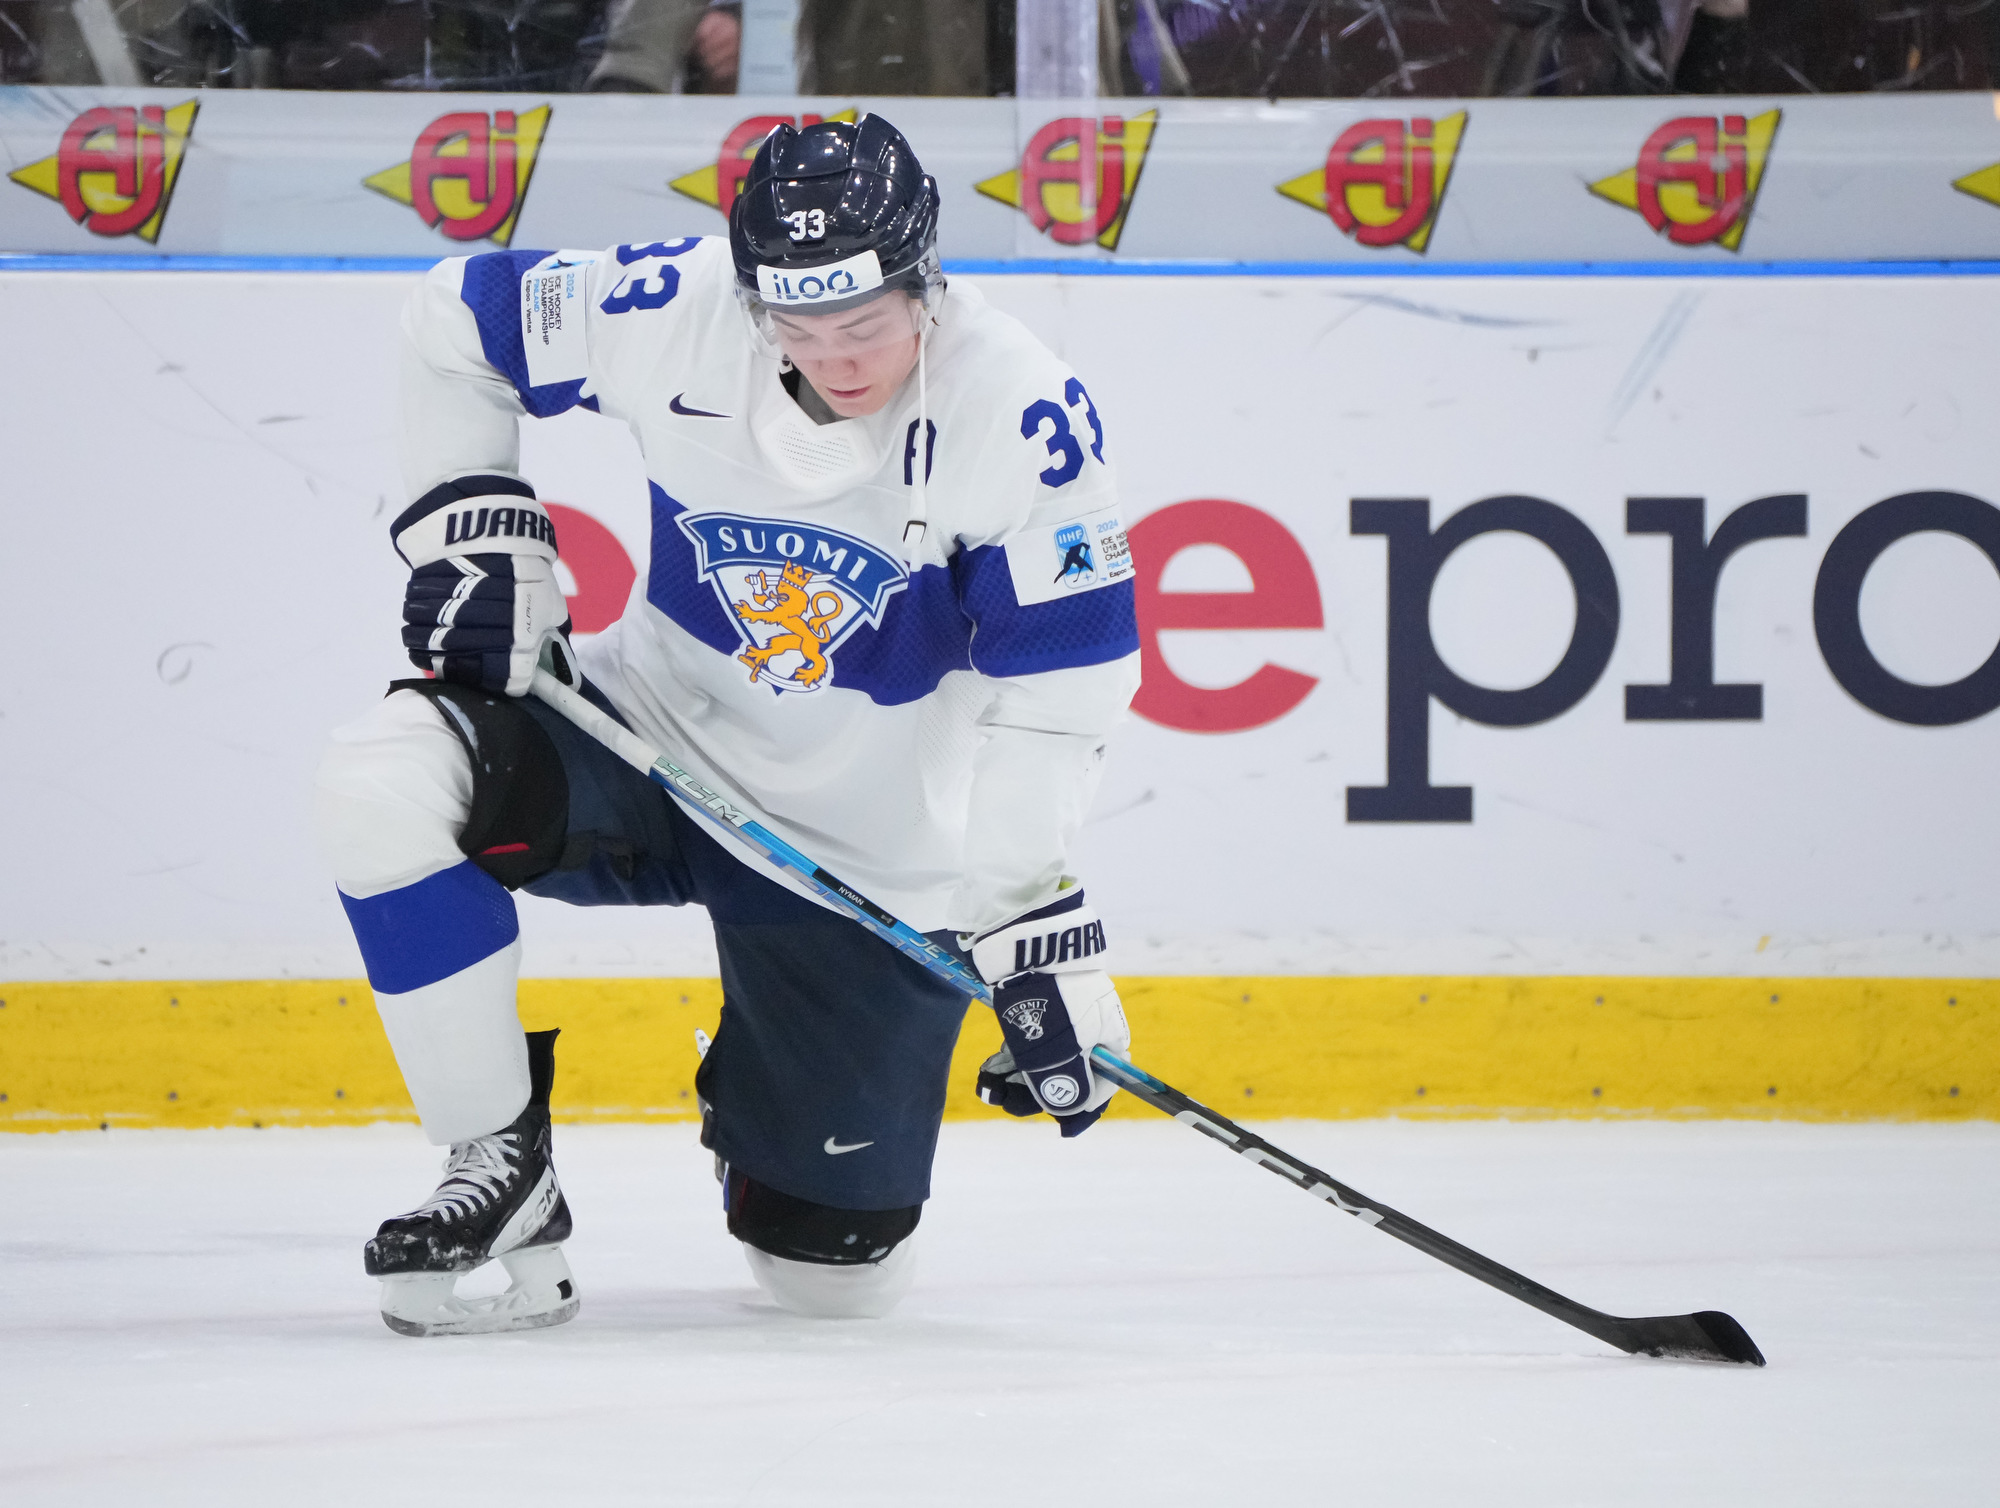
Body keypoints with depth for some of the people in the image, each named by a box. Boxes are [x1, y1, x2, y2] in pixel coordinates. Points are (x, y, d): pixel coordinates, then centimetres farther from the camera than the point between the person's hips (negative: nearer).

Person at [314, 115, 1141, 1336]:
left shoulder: (1024, 416, -22)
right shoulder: (676, 312, -18)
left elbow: (1055, 695, -19)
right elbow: (460, 319, 1)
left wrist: (1035, 927, -24)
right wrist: (474, 525, -9)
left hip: (871, 855, -1)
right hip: (658, 735, 2)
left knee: (835, 1269, 1)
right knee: (390, 780, -28)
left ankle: (763, 1098, 40)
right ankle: (501, 1166, -13)